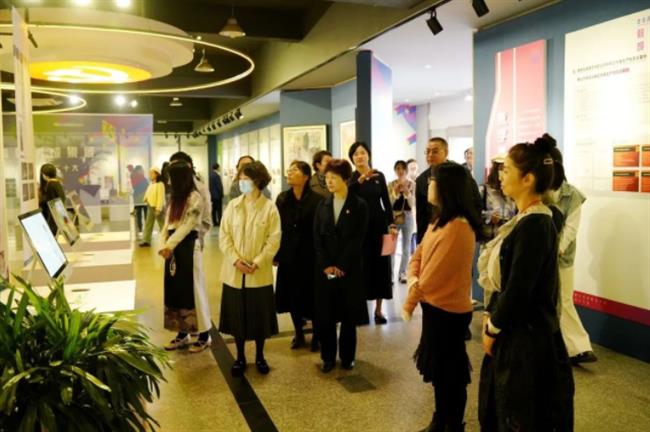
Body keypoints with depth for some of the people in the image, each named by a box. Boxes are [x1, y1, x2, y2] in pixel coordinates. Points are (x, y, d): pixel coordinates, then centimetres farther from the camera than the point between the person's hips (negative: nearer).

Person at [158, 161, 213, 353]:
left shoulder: (195, 197, -10)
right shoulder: (176, 197, 15)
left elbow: (187, 225, -16)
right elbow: (169, 223, 11)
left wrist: (169, 246, -20)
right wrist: (165, 244, -5)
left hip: (189, 247, -8)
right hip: (173, 247, 8)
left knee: (192, 289, -2)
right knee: (175, 289, 10)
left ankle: (204, 335, 9)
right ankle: (182, 333, 22)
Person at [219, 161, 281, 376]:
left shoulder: (269, 207, -4)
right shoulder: (232, 205, 3)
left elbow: (274, 239, -8)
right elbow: (224, 235, 1)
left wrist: (258, 262, -17)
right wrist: (235, 260, -13)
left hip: (260, 273, -2)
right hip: (234, 272, 2)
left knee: (260, 316, 9)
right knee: (237, 316, 10)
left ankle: (260, 356, 28)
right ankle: (240, 357, 27)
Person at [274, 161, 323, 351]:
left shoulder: (317, 200, -11)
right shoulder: (282, 198, 3)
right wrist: (275, 255, 1)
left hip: (310, 257, -4)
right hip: (288, 257, 4)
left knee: (312, 296, 6)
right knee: (292, 296, 11)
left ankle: (316, 335, 26)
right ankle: (298, 333, 30)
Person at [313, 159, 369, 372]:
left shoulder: (359, 206, -3)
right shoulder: (322, 205, 8)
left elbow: (357, 240, -9)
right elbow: (317, 238, 3)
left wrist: (341, 266, -14)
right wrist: (326, 265, -9)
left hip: (350, 269, -3)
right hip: (325, 269, 3)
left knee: (348, 315, 6)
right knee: (325, 315, 5)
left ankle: (347, 357, 21)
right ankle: (328, 357, 18)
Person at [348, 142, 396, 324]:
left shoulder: (379, 176, 6)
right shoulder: (351, 177, -1)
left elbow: (386, 202, 7)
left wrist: (391, 224, -2)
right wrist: (362, 179, -37)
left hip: (379, 224, 2)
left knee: (380, 265, 5)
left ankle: (378, 309, 15)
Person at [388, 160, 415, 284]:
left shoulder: (412, 184, -1)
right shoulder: (391, 184, -1)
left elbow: (413, 204, -6)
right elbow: (388, 204, -6)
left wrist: (407, 192, -19)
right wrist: (395, 191, -17)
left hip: (408, 217, 1)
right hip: (394, 217, -1)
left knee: (406, 247, 9)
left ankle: (403, 273, 19)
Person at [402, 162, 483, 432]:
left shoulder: (458, 227, -25)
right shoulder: (440, 220, 8)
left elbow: (434, 273, -23)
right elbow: (419, 254, 8)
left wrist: (411, 301, -11)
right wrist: (413, 280, -12)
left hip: (448, 310, -9)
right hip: (435, 306, 9)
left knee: (450, 372, 8)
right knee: (438, 369, 21)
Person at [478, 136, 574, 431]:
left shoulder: (535, 225, -23)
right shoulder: (524, 219, 7)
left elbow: (519, 289, -23)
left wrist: (492, 329, -11)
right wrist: (489, 316, 5)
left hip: (527, 336, -9)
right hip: (513, 329, 9)